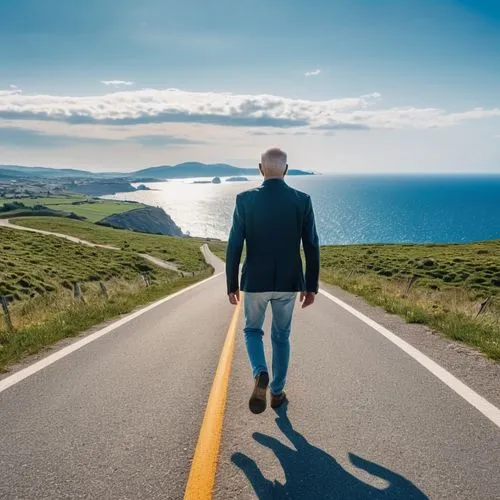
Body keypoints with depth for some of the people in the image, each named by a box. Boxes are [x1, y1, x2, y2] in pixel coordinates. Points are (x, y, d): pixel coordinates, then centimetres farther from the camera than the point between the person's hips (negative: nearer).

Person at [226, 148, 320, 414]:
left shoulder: (245, 200, -10)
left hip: (255, 281, -1)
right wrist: (311, 286, 6)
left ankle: (260, 376, -5)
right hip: (288, 282, 2)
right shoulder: (302, 200, -6)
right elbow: (312, 247, -4)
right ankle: (277, 392, 28)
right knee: (281, 336, 20)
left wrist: (232, 285, 2)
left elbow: (234, 247, -9)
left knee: (252, 329, 20)